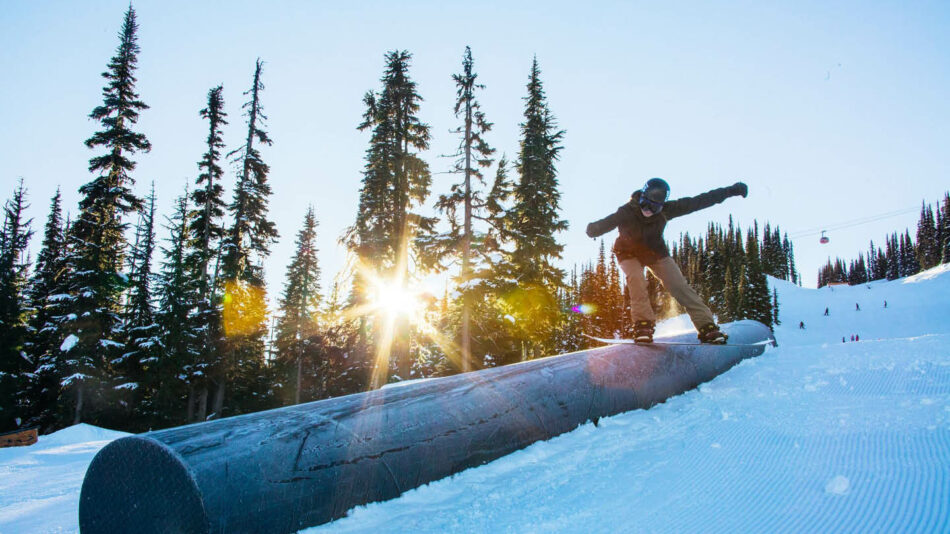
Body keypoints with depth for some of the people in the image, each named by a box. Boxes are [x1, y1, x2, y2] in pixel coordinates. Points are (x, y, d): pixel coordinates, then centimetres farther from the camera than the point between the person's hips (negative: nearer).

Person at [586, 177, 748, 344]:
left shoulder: (665, 210, -24)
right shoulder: (627, 213, -31)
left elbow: (699, 201, -20)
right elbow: (608, 222, -46)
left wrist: (731, 190, -17)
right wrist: (594, 228, -68)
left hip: (656, 252, 2)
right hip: (630, 253, -2)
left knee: (679, 286, -9)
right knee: (636, 279, -31)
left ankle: (706, 326, -6)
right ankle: (643, 324, -22)